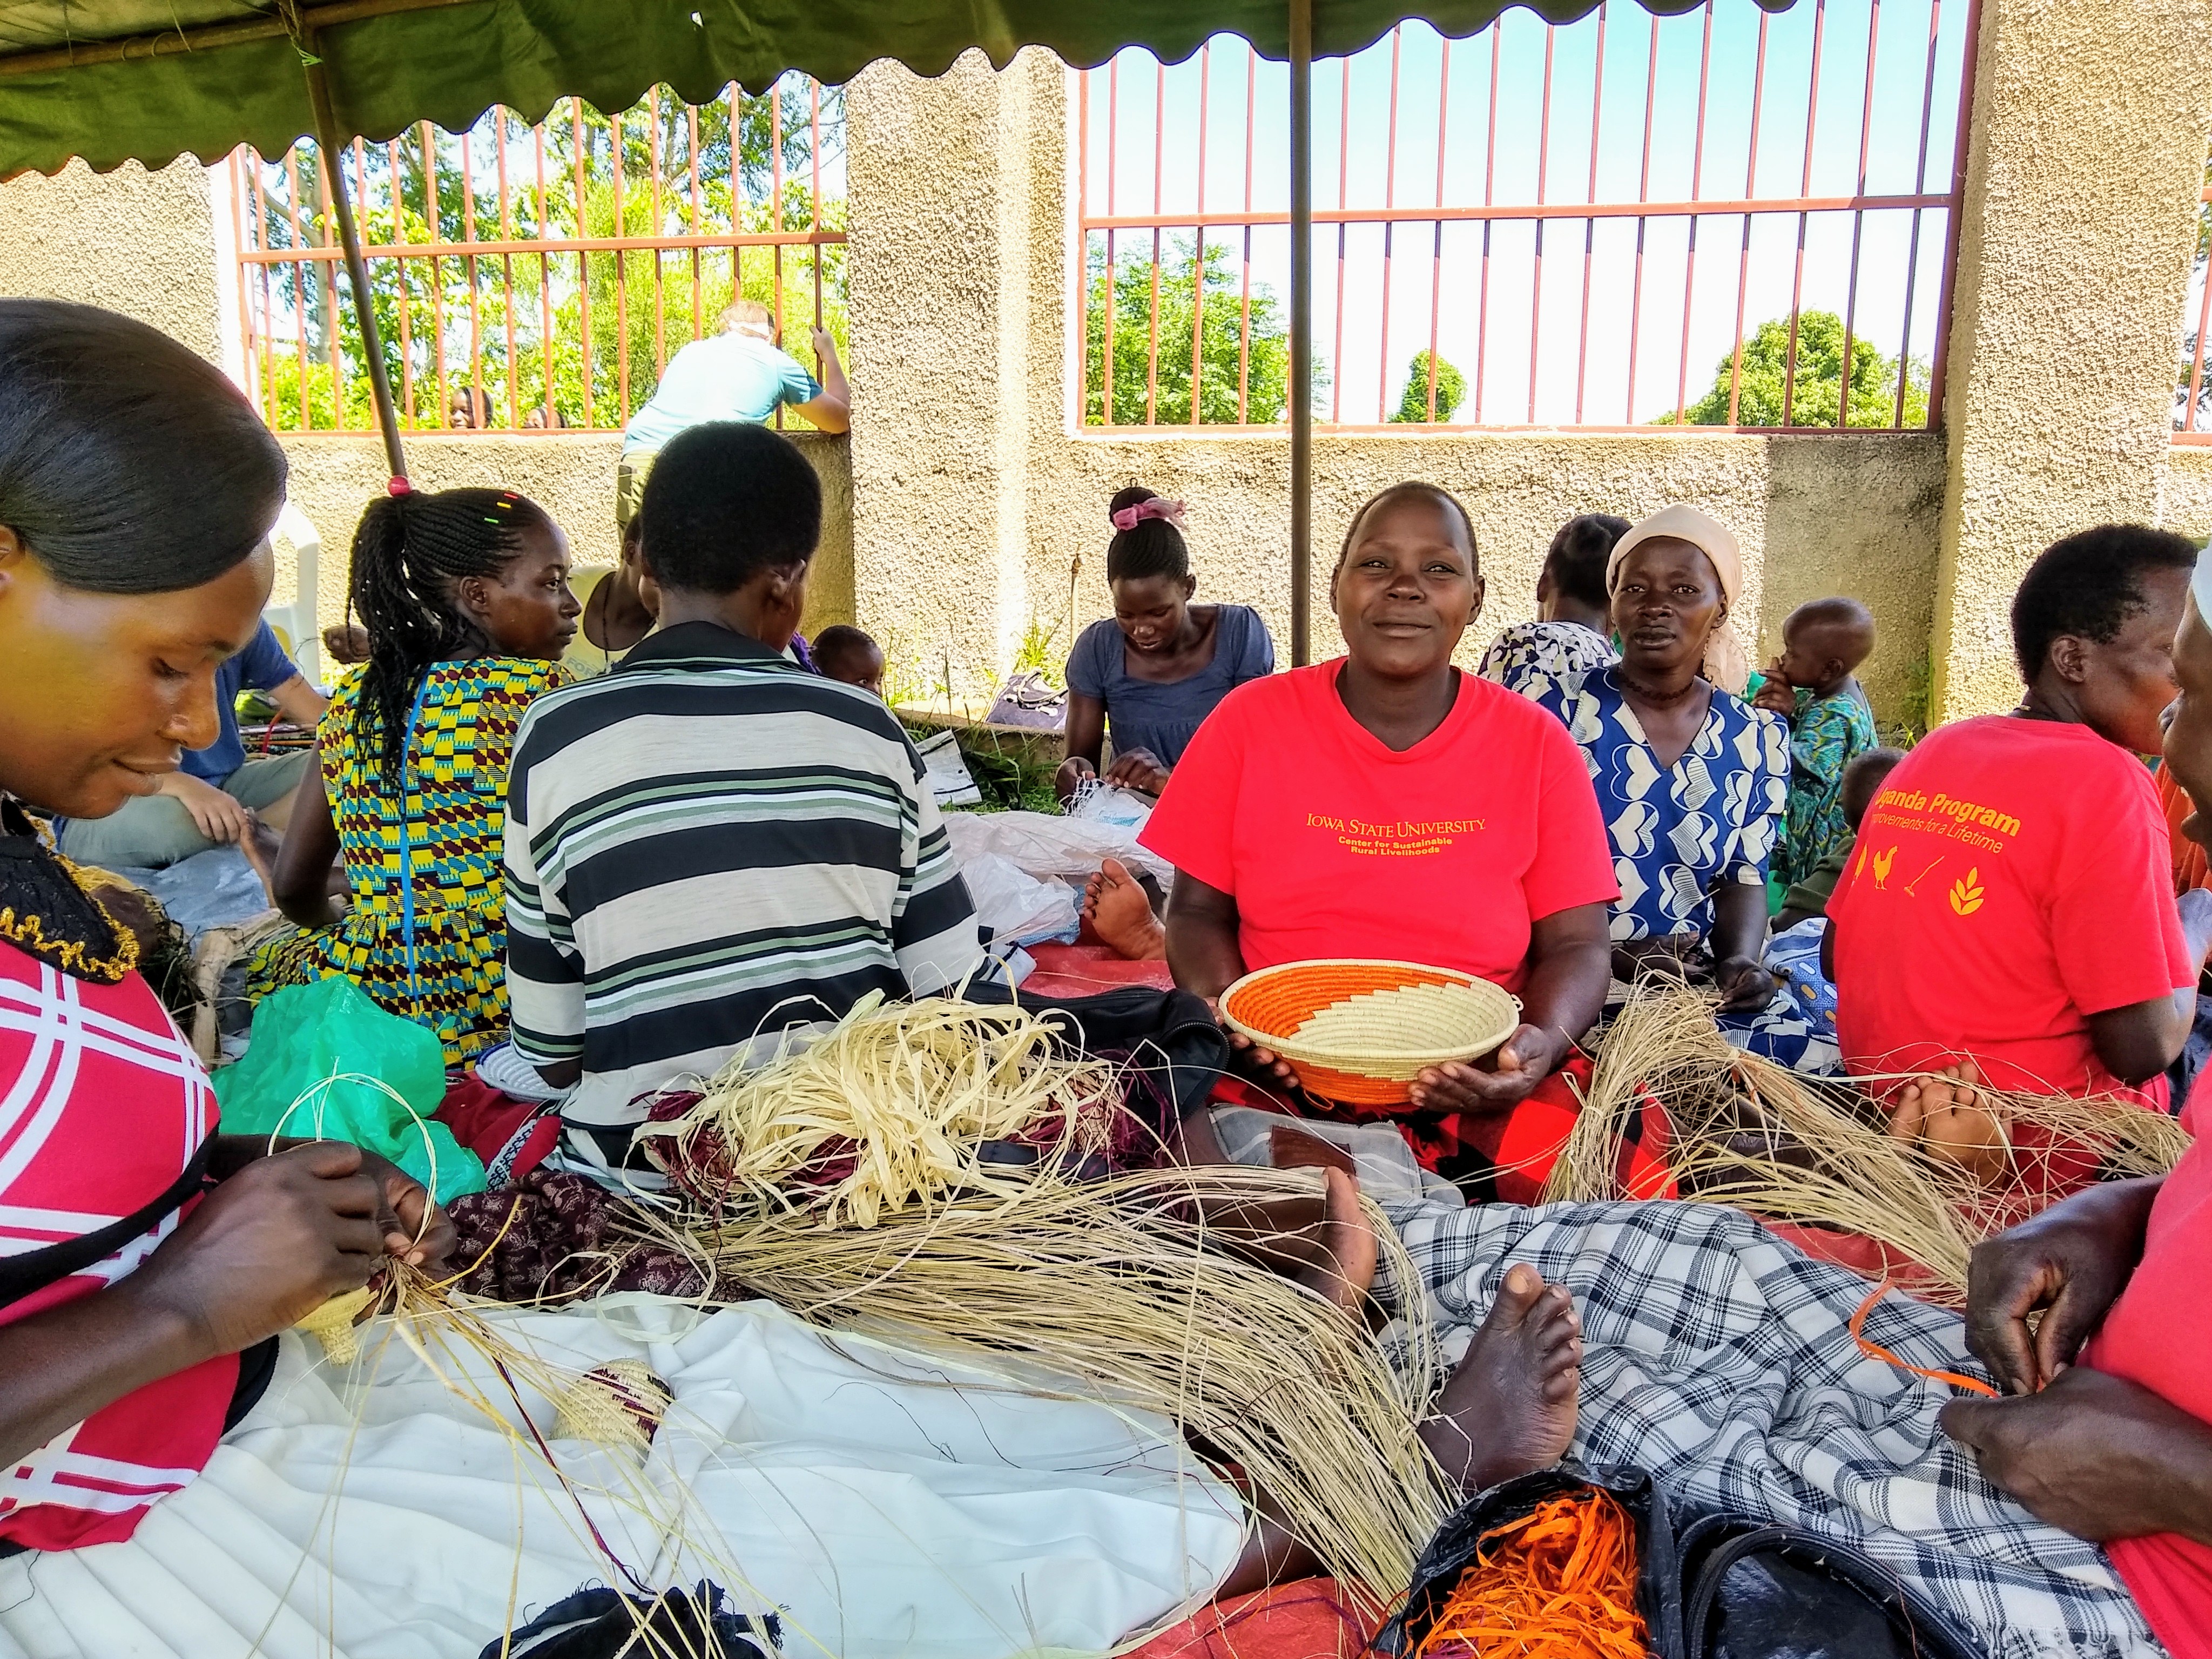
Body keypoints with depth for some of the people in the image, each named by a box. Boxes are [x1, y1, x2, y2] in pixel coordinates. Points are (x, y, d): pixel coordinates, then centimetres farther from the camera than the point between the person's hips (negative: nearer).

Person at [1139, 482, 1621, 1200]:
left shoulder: (1536, 743, 3)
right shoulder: (1251, 721, 3)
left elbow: (1574, 945, 3)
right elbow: (1197, 911, 5)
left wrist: (1543, 1040, -19)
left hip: (1478, 1084, 2)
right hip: (1276, 1075, -1)